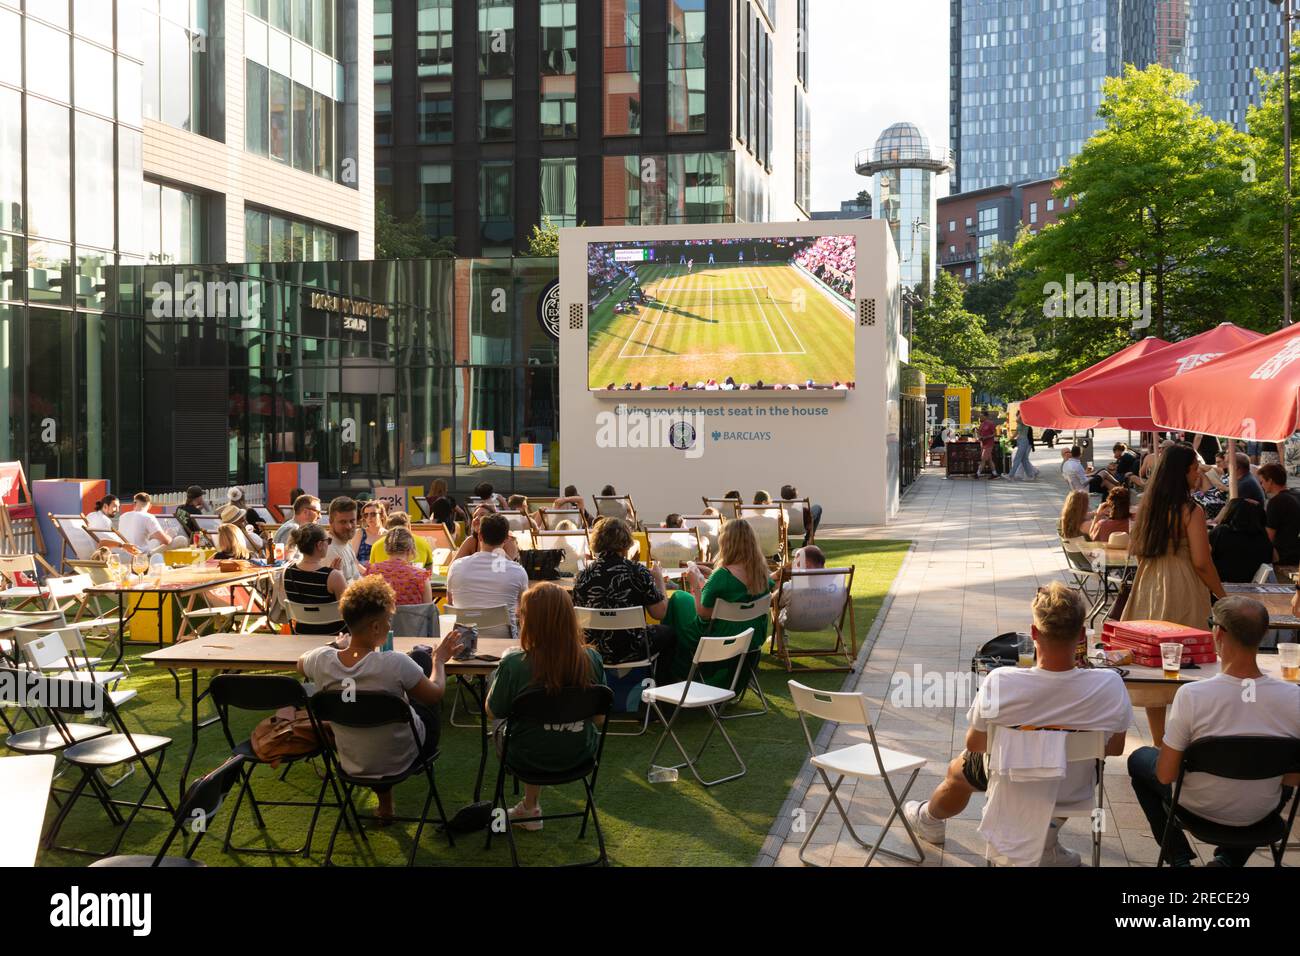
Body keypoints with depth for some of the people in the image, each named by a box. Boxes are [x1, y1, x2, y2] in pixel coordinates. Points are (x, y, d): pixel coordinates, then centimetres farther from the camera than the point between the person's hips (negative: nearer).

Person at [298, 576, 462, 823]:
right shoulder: (395, 664, -30)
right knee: (421, 656, 8)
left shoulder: (322, 660, -19)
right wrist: (439, 660, 5)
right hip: (404, 759, -3)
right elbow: (435, 694, -12)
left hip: (352, 763, 3)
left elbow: (301, 664, 7)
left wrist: (337, 645, 19)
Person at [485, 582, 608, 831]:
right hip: (580, 756, 3)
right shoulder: (592, 659, -16)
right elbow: (599, 719, -3)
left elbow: (492, 714, -8)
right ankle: (530, 805, 40)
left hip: (529, 760, -3)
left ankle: (531, 808, 42)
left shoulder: (514, 665, -26)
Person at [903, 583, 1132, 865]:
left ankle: (930, 821, 61)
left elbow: (974, 744, -13)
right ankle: (1046, 846, 34)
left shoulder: (999, 682, -32)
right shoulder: (1111, 686, -29)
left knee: (958, 769, 31)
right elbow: (1115, 749, -9)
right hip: (1076, 792, 1)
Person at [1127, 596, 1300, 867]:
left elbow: (1165, 775, -20)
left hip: (1200, 808, -2)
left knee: (1139, 758, 27)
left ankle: (1179, 859, 23)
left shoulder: (1191, 695, -29)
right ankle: (1229, 859, 24)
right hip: (1260, 815, 2)